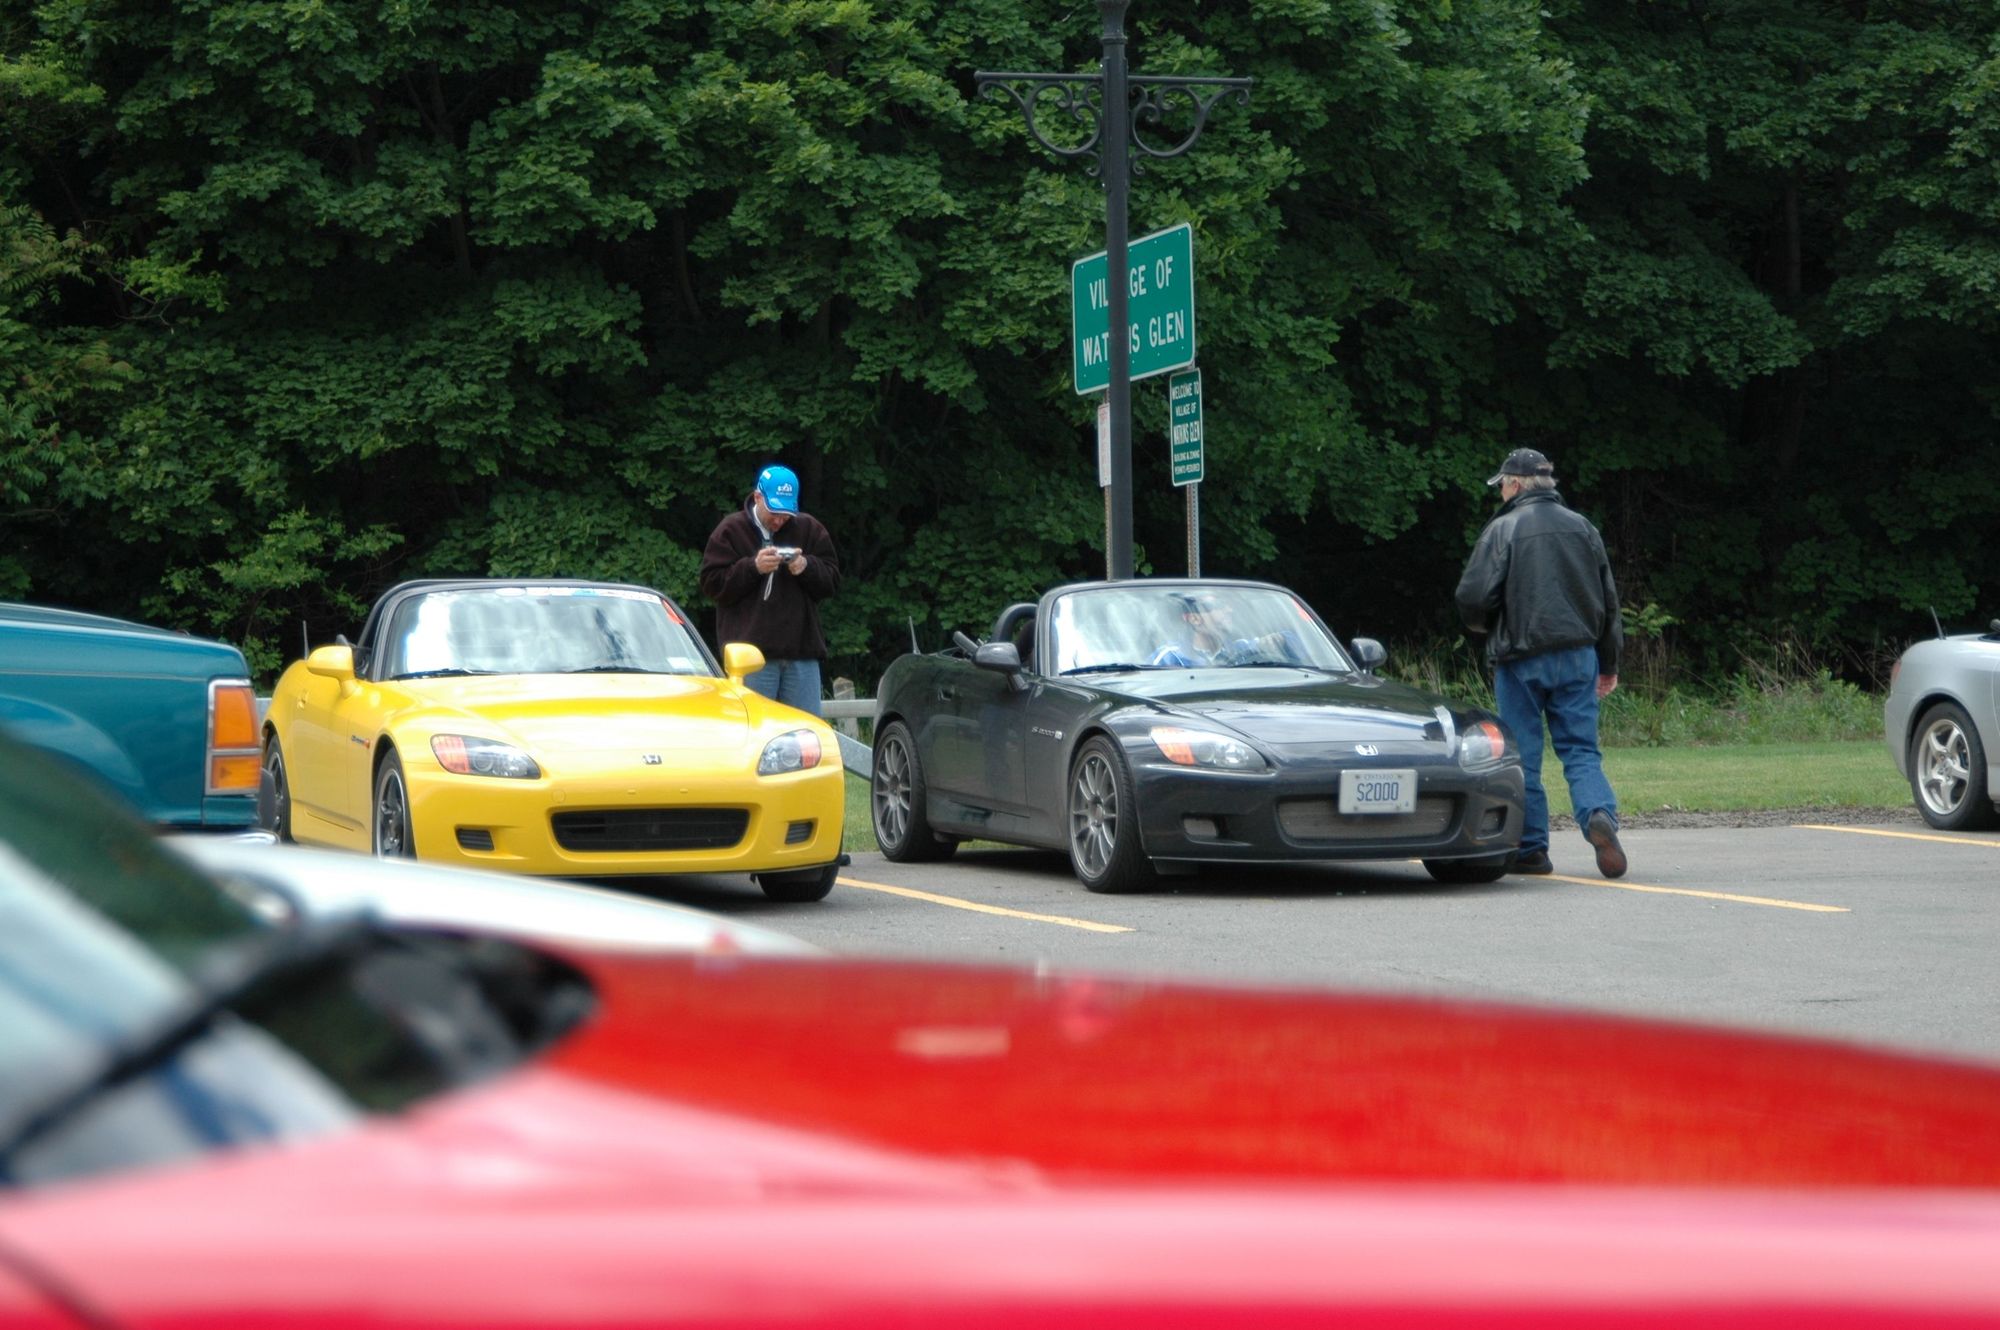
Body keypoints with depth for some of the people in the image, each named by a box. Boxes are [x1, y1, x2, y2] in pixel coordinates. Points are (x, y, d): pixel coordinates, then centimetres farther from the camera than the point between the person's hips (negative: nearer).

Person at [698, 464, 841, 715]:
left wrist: (807, 568, -10)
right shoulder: (731, 531, 4)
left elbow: (832, 579, 11)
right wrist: (753, 567, -15)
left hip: (802, 650, 3)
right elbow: (712, 584, -2)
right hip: (752, 650, -3)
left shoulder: (809, 529, 12)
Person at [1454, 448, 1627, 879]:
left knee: (1522, 756, 4)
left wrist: (1485, 626, 12)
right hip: (1578, 656, 4)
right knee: (1581, 750, 5)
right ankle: (1600, 814, -21)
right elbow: (1609, 599, 16)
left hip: (1522, 659, -4)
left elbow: (1473, 597, -12)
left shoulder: (1503, 529, -6)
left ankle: (1530, 848, 6)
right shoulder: (1582, 527, 11)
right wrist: (1608, 663, 24)